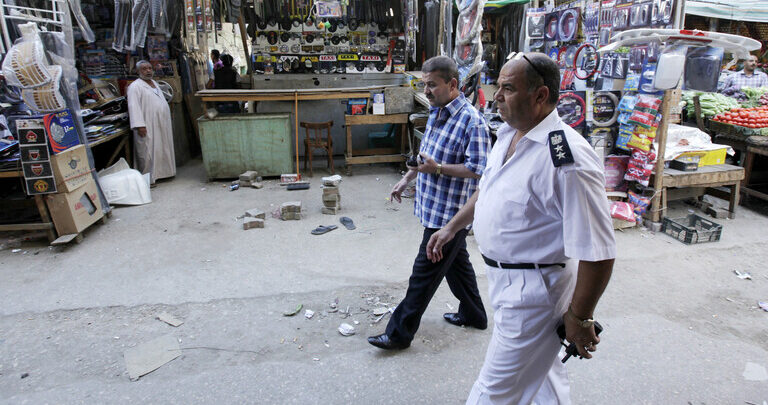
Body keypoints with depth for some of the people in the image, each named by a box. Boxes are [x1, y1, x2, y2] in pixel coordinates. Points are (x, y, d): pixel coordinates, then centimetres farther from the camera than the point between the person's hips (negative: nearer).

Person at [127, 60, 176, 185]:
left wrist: (169, 123, 23)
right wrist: (139, 125, -27)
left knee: (162, 150, 13)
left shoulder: (154, 83, 18)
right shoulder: (135, 86, -9)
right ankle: (148, 179, 0)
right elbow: (134, 107, -18)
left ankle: (161, 173, 24)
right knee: (148, 152, -5)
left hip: (161, 126, 8)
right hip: (148, 128, -8)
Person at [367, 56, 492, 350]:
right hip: (436, 207, 10)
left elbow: (478, 169, -24)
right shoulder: (436, 112, 9)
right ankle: (473, 314, 40)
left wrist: (437, 168, -26)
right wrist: (407, 179, 20)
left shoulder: (471, 121, -20)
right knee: (456, 261, 22)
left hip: (449, 212, -10)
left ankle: (399, 333, 10)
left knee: (425, 272, -1)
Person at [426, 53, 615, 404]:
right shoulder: (508, 133, 1)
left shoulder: (568, 160, -29)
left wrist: (579, 318, -18)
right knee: (539, 368, 28)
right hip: (503, 279, 9)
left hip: (534, 290, -8)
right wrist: (451, 228, 21)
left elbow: (598, 253, -26)